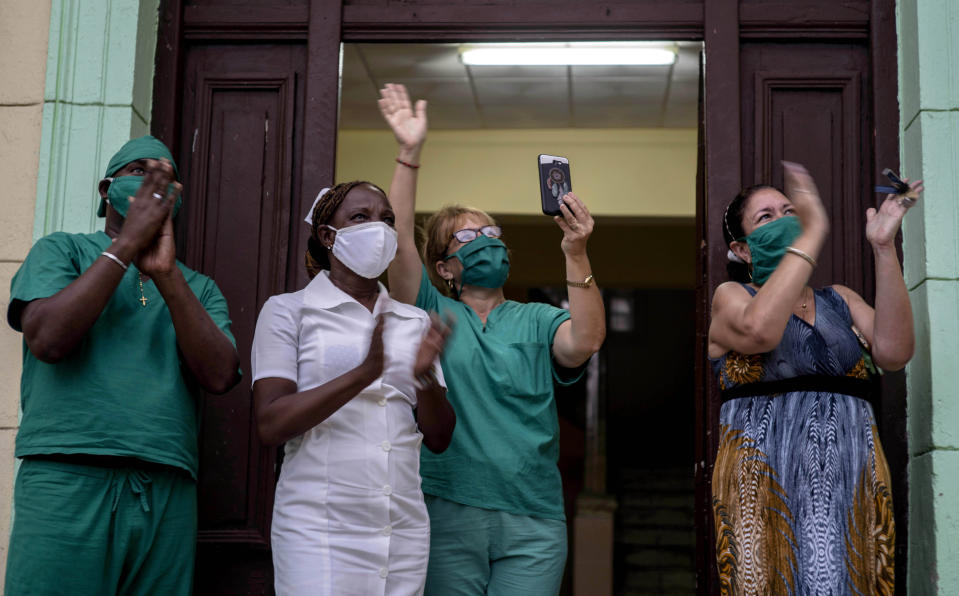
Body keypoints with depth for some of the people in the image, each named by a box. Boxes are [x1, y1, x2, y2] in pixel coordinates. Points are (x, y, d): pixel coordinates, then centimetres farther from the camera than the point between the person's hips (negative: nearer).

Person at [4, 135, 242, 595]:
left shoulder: (198, 287, 19)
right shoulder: (61, 250, 13)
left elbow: (220, 376, 1)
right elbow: (47, 339, -7)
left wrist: (166, 274, -8)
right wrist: (127, 244, -4)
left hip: (167, 494, 3)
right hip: (67, 481, -3)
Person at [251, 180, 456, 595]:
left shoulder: (415, 323, 13)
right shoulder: (287, 311, 0)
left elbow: (439, 437, 10)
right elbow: (270, 424, -11)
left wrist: (426, 376, -10)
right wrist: (363, 373, -21)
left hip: (405, 530, 4)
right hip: (318, 529, -4)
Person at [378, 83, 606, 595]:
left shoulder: (537, 321, 10)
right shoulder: (433, 315, 8)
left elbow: (586, 340, -11)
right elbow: (398, 242, -6)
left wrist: (576, 254, -22)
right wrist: (410, 153, -15)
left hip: (533, 523, 1)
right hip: (446, 514, -1)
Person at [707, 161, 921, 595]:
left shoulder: (840, 300, 18)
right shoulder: (730, 298, 7)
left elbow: (894, 352, -2)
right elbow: (759, 330, -19)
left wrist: (883, 248, -6)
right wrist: (812, 234, -16)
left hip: (853, 485, 4)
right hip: (767, 485, -3)